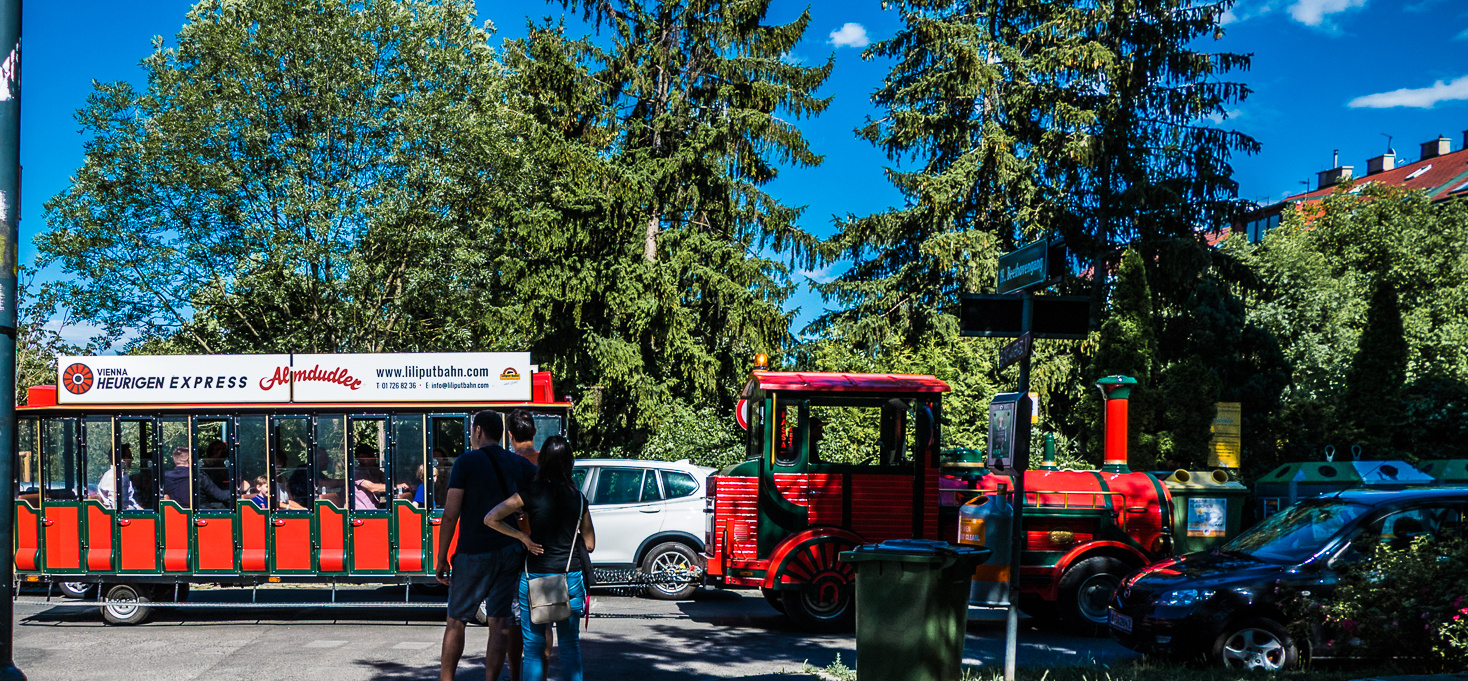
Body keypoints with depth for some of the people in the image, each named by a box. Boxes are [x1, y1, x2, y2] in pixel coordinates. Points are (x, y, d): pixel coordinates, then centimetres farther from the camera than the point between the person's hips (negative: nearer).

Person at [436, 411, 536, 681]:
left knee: (456, 620, 8)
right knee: (501, 622, 4)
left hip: (473, 553, -3)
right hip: (511, 551, 4)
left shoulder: (466, 462, -6)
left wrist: (442, 558, -6)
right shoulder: (520, 464, 7)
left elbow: (451, 514, -10)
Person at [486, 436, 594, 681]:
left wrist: (523, 537, -3)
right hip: (570, 578, 2)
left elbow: (491, 519, -11)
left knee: (533, 645, 6)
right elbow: (589, 544, 8)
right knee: (570, 645, 12)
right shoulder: (579, 498, 2)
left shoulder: (531, 493, -6)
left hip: (535, 577, -2)